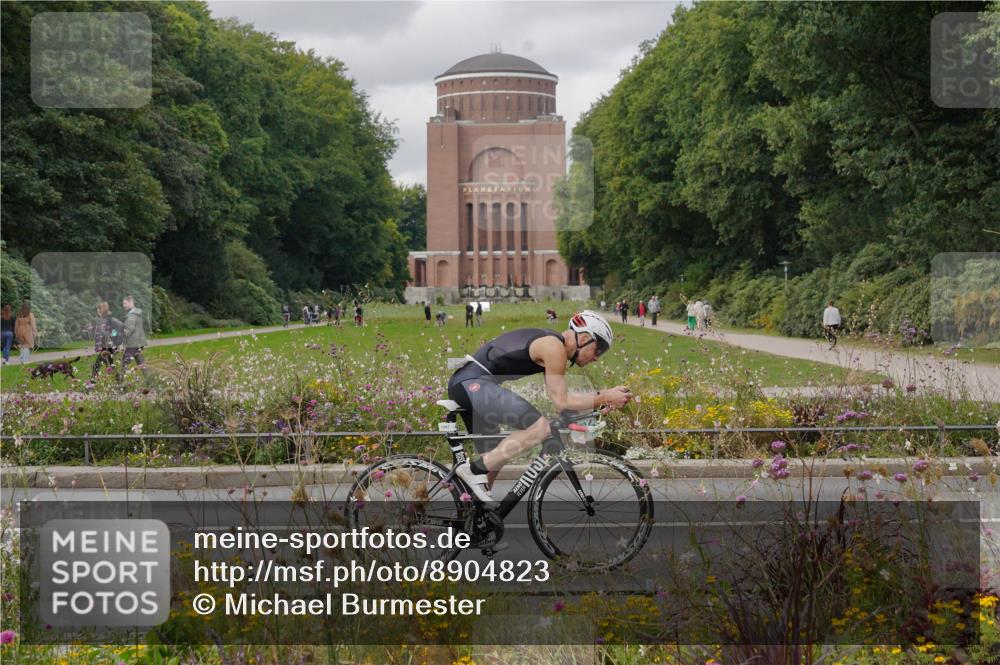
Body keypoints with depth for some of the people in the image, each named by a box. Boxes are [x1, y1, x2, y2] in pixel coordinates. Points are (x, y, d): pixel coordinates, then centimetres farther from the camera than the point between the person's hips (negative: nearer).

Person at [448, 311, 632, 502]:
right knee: (540, 427, -21)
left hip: (462, 385, 11)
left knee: (493, 459, 20)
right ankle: (474, 469, -16)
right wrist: (604, 397, -6)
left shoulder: (551, 342, 18)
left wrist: (601, 397, 12)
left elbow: (559, 395, 17)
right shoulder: (554, 347, -12)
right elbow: (562, 402, -11)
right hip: (473, 383, -11)